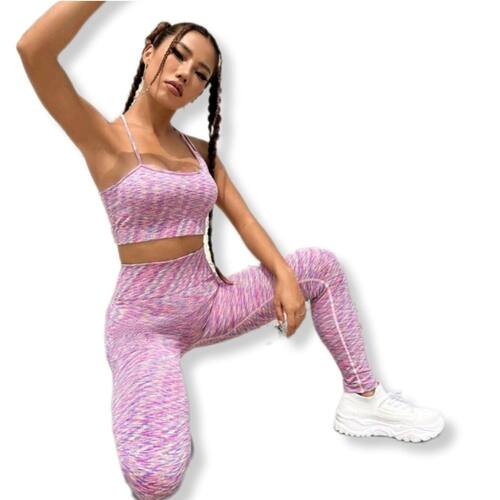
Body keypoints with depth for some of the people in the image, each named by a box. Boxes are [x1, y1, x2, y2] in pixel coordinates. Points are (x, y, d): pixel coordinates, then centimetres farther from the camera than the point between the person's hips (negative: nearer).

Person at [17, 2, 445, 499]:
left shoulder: (200, 151, 10)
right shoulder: (104, 138, -7)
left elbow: (244, 220, 6)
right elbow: (33, 51, -22)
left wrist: (284, 276, -11)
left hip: (209, 299, 6)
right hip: (144, 318, -6)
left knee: (320, 265, 1)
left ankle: (363, 400, 8)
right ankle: (158, 415, 9)